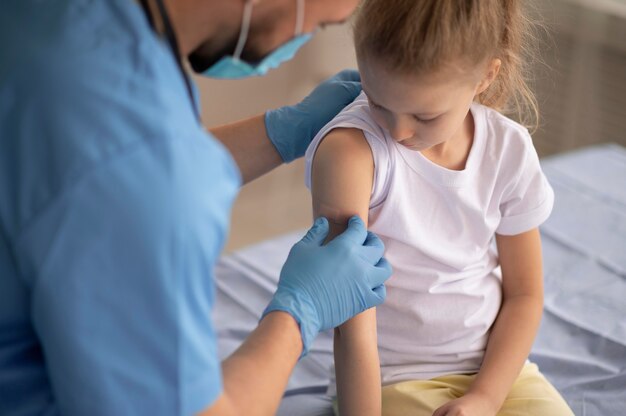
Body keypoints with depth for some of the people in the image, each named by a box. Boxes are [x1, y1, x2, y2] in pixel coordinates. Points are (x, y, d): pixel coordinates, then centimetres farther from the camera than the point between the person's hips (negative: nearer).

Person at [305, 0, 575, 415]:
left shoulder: (509, 150, -5)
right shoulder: (350, 151, -20)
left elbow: (524, 295, 4)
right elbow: (353, 325, -22)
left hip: (495, 365, 5)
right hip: (392, 379, -4)